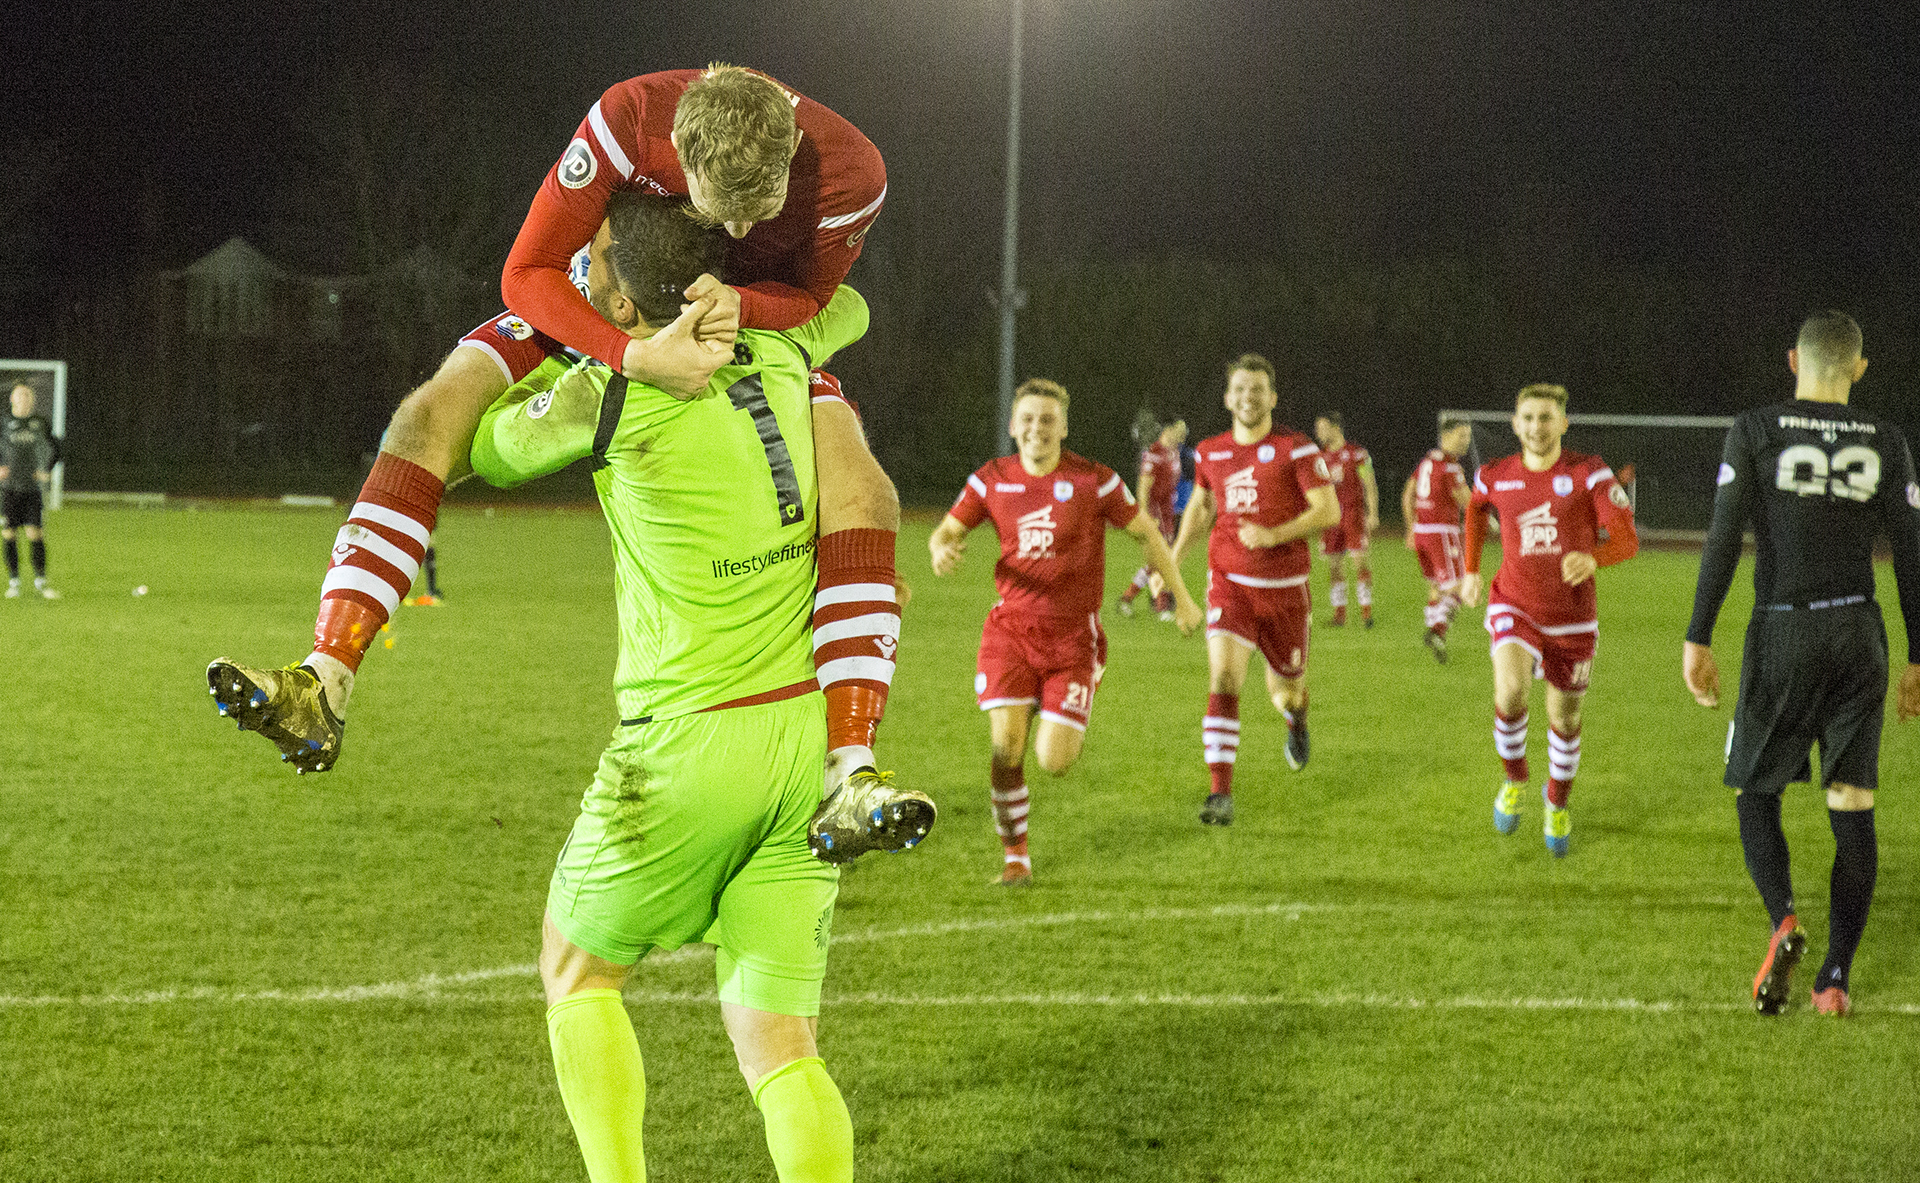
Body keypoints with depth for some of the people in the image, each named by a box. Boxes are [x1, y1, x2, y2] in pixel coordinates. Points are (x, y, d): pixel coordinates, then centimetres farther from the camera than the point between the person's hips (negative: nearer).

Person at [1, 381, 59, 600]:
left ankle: (40, 582, 6)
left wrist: (47, 470, 5)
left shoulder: (39, 423, 6)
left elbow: (54, 448, 18)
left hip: (33, 487, 1)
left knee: (35, 534, -4)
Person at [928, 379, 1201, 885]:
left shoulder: (1094, 481, -6)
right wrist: (941, 550, -16)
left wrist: (1182, 598, 8)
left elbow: (1147, 533, 5)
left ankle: (1061, 724, 31)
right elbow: (947, 531, 9)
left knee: (1053, 762, -8)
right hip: (1011, 629, 1)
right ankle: (1015, 855, 6)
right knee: (1006, 748, -13)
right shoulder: (991, 479, 1)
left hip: (1073, 634, -1)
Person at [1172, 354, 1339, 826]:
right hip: (1230, 584, 1)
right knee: (1223, 676, -19)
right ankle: (1221, 794, -20)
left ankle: (1296, 716, 53)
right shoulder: (1210, 452, 5)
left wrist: (1274, 535, -23)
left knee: (1284, 690, 11)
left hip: (1285, 587, -1)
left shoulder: (1296, 449, -7)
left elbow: (1329, 509, -11)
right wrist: (1174, 557, 15)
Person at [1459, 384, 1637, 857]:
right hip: (1514, 608, 0)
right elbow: (1475, 508, 22)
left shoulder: (1589, 474, -12)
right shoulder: (1495, 477, -3)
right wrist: (1470, 570, 18)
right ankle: (1514, 781, 1)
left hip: (1573, 618, 0)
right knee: (1510, 692, -27)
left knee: (1565, 718, 11)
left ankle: (1557, 804, 40)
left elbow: (1627, 538, -17)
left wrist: (1592, 558, -38)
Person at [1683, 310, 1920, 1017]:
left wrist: (1698, 639, -6)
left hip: (1782, 635, -2)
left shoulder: (1754, 432, -4)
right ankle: (1836, 975, -1)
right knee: (1852, 809, 5)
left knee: (1755, 791, 11)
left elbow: (1723, 540, -9)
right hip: (1859, 632, 2)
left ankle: (1783, 921, -16)